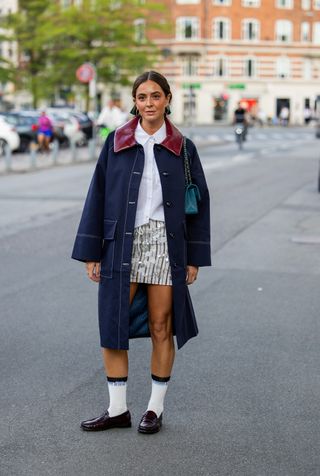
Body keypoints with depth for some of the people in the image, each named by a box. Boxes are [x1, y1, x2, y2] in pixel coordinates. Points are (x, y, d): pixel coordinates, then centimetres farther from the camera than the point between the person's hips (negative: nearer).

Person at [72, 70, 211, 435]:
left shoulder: (182, 148, 3)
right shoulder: (116, 142, 3)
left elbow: (199, 201, 6)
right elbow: (98, 196, 4)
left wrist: (195, 257, 2)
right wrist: (91, 253, 0)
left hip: (165, 245, -1)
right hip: (122, 244, 1)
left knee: (161, 327, 5)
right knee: (112, 325, 1)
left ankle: (155, 408, 18)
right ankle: (117, 409, 13)